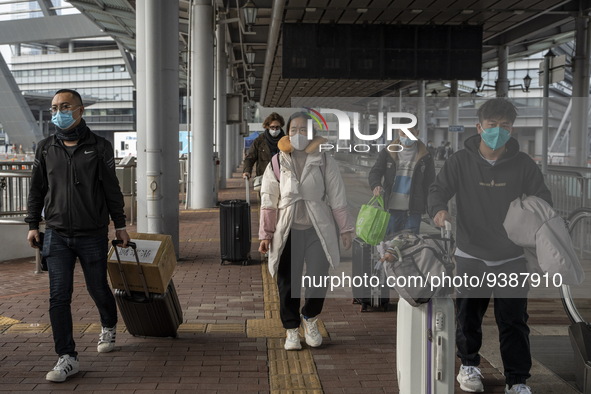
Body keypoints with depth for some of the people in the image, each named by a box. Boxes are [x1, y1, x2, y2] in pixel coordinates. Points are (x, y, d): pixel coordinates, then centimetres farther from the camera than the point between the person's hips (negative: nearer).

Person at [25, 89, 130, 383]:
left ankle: (108, 328, 42)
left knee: (98, 288, 11)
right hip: (56, 235, 2)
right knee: (59, 296, -5)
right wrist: (33, 225, 6)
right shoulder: (45, 148, 5)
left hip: (92, 234, -1)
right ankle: (67, 358, 1)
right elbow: (37, 189, 11)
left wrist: (119, 224, 4)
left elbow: (112, 188, 2)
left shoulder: (99, 147, -2)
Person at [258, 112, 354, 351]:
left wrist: (345, 229, 4)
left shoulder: (324, 162, 2)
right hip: (288, 231, 0)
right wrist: (266, 235, 1)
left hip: (318, 230, 0)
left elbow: (337, 198, 5)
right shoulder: (278, 164, 3)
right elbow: (268, 202, 4)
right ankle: (291, 329, 20)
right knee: (288, 282, 3)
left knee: (318, 280, -2)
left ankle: (310, 318, 27)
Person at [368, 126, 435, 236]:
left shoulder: (425, 156, 5)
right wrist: (375, 185, -21)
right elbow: (375, 172, 2)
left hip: (413, 211, -1)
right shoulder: (388, 152, 7)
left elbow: (430, 183, 7)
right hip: (391, 208, 1)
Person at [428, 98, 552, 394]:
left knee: (514, 320, 1)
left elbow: (542, 199, 2)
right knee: (468, 315, 11)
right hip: (470, 256, 0)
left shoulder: (523, 164, -3)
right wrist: (439, 209, -29)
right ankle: (469, 365, 35)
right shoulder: (460, 161, -6)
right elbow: (439, 189, -6)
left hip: (511, 258, 0)